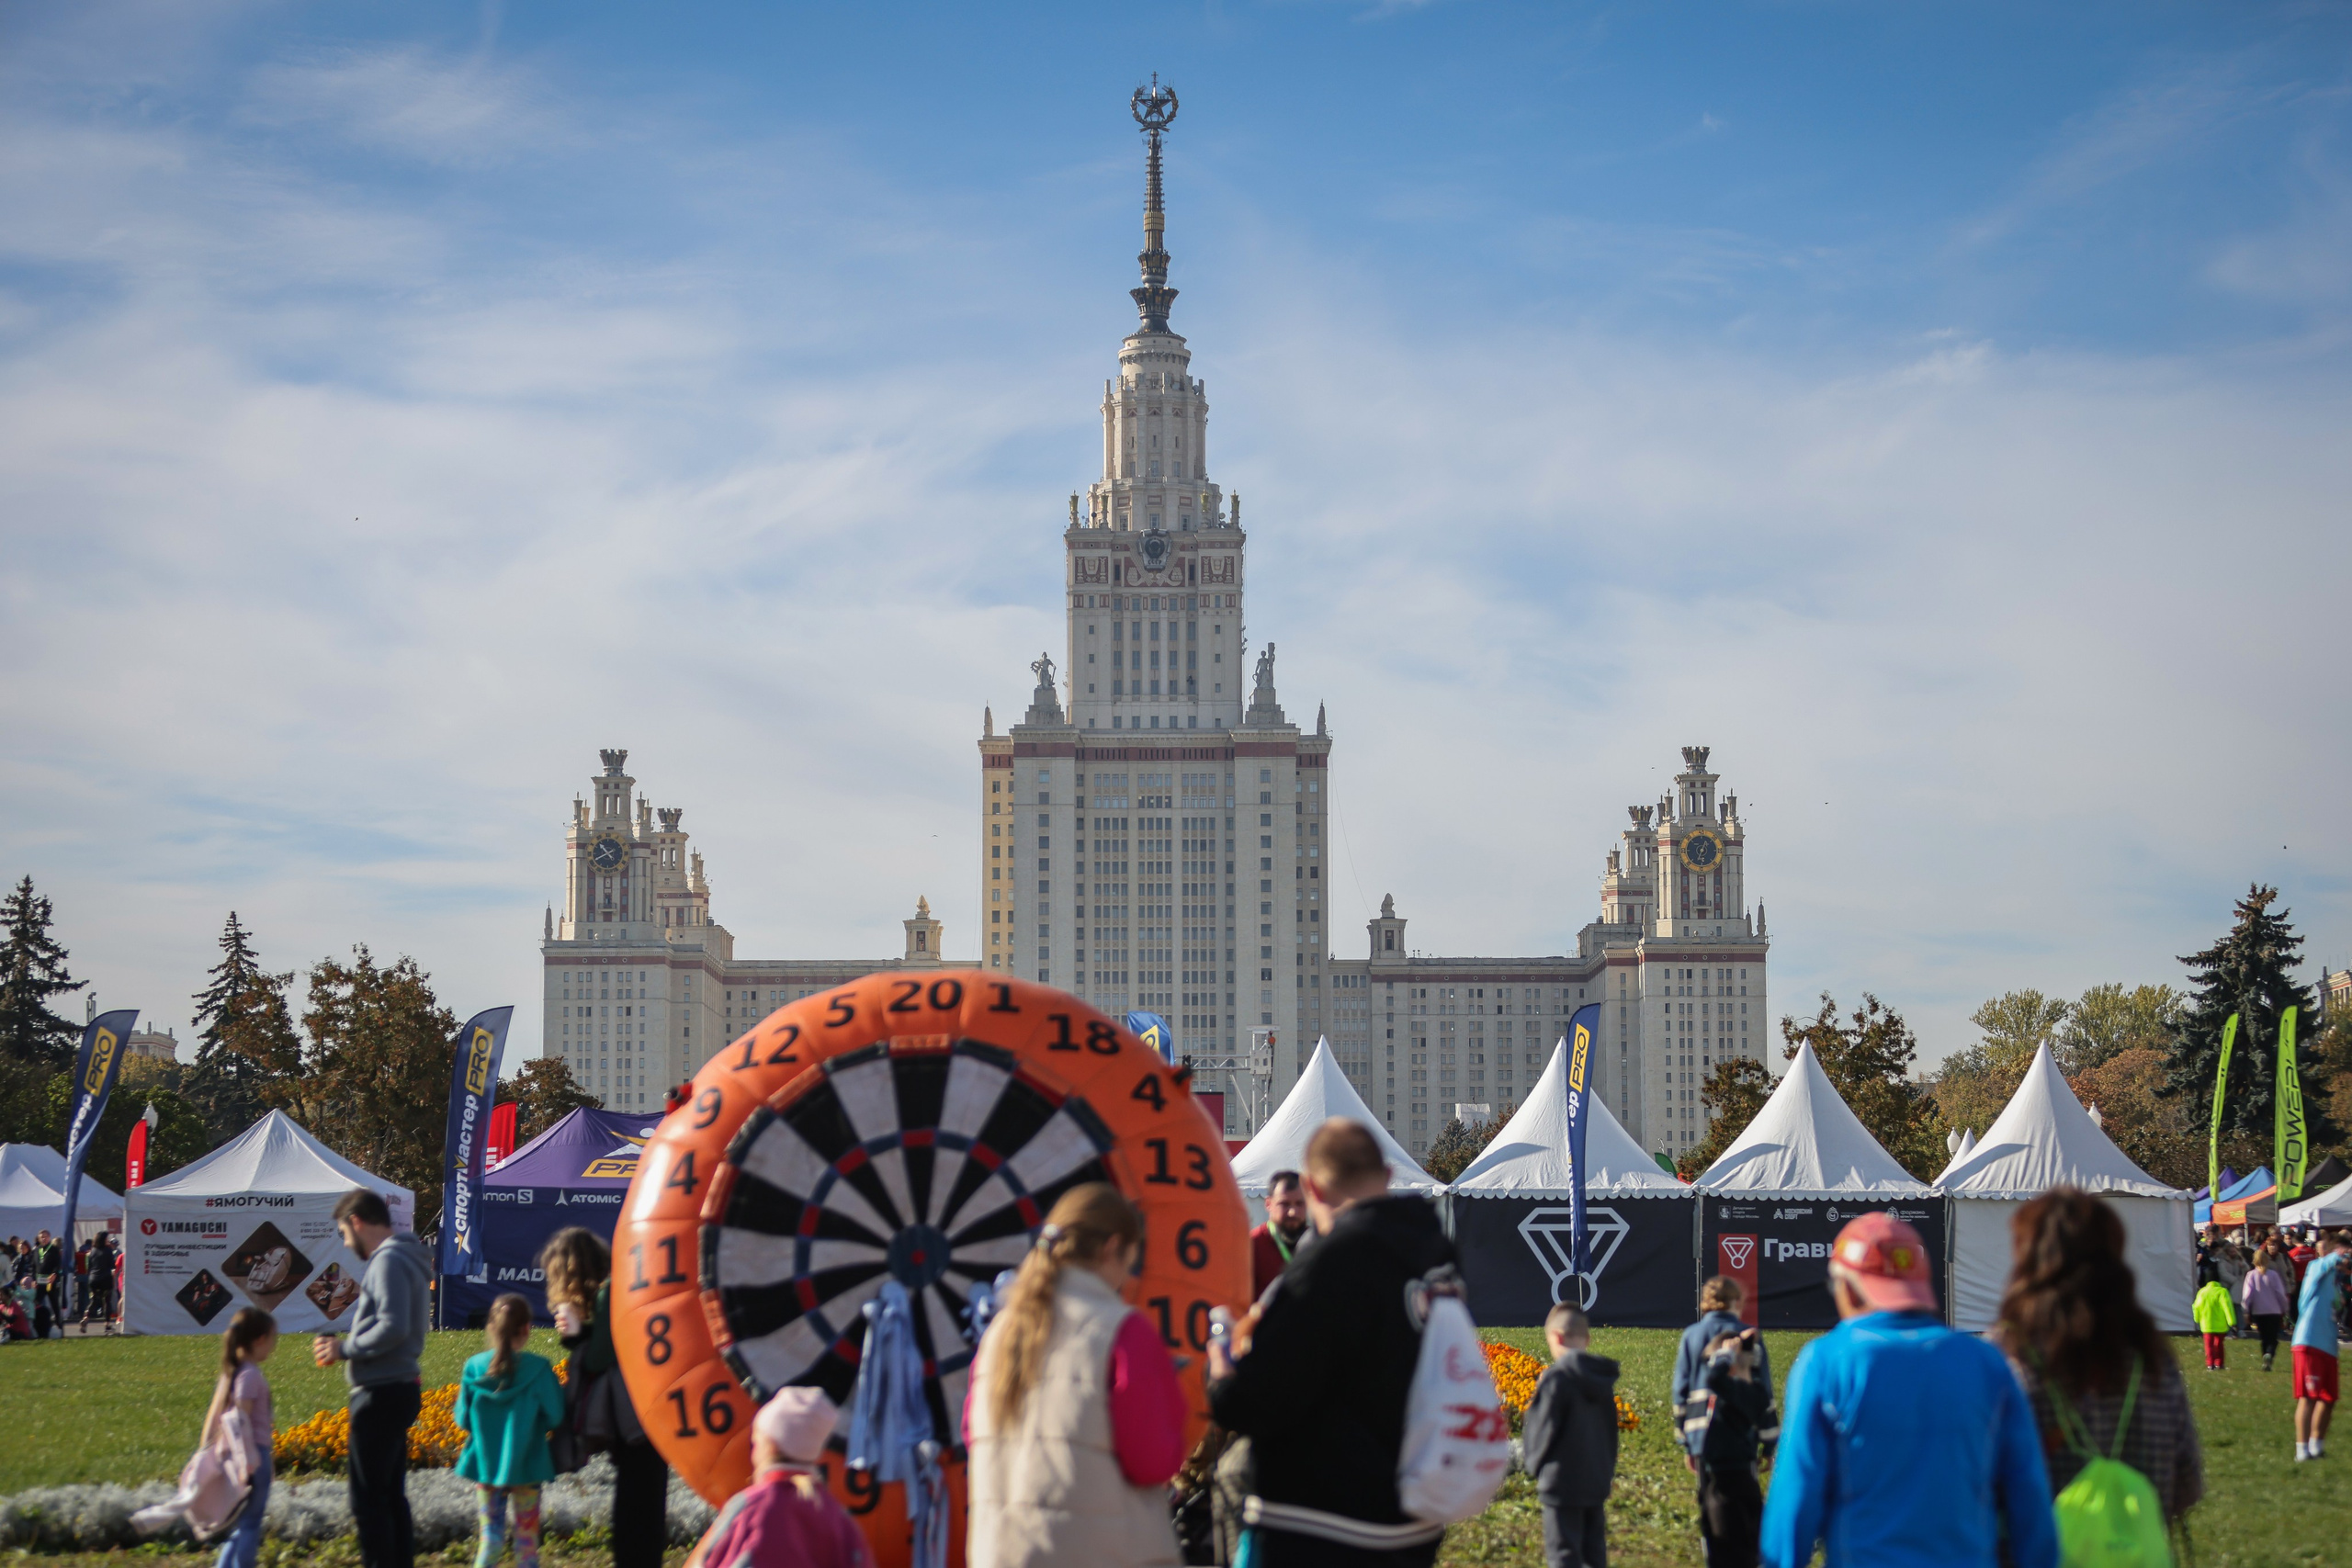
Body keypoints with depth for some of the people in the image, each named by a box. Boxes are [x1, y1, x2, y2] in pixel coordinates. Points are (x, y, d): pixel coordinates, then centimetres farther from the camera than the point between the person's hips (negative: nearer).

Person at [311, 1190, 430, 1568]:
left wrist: (345, 1348, -13)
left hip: (382, 1395, -10)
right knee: (392, 1497, 13)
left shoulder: (388, 1261, -15)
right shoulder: (403, 1259, 16)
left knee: (369, 1500, -7)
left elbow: (393, 1328, -25)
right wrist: (347, 1345, 9)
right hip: (399, 1390, 10)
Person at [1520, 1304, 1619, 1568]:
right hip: (1597, 1482, 7)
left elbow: (1543, 1428, -12)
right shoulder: (1601, 1379, 6)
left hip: (1562, 1482, -7)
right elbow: (1611, 1429, 13)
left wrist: (1534, 1463, 6)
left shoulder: (1556, 1377, -17)